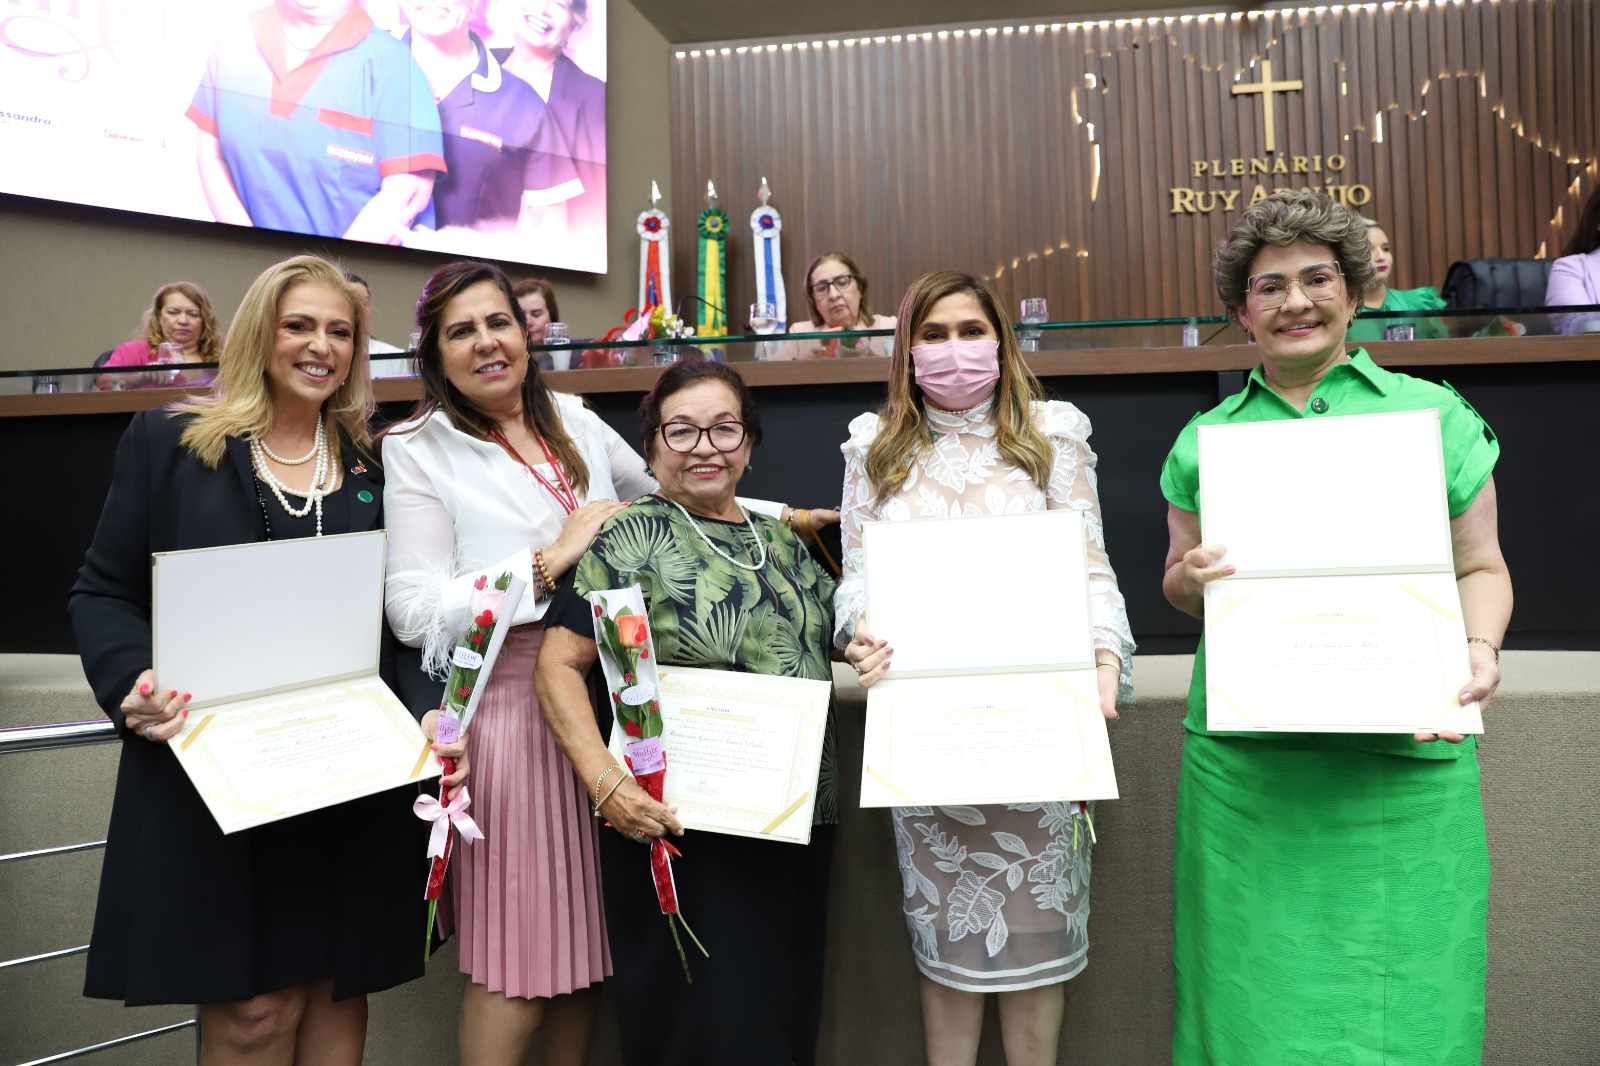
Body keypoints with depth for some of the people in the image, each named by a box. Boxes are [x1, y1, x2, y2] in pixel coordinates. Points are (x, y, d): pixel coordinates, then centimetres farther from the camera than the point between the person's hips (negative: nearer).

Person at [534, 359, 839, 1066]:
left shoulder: (782, 543, 11)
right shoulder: (634, 538, -7)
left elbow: (817, 660, 23)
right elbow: (557, 665, -12)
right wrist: (607, 784, -22)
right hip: (678, 828, -6)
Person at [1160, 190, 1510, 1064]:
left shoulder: (1432, 414, 7)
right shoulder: (1206, 439, 10)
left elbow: (1479, 566, 8)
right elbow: (1177, 583, 15)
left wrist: (1479, 650, -10)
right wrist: (1189, 579, -7)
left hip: (1405, 756, -1)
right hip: (1245, 758, 1)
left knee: (1398, 985, 6)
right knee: (1255, 986, 7)